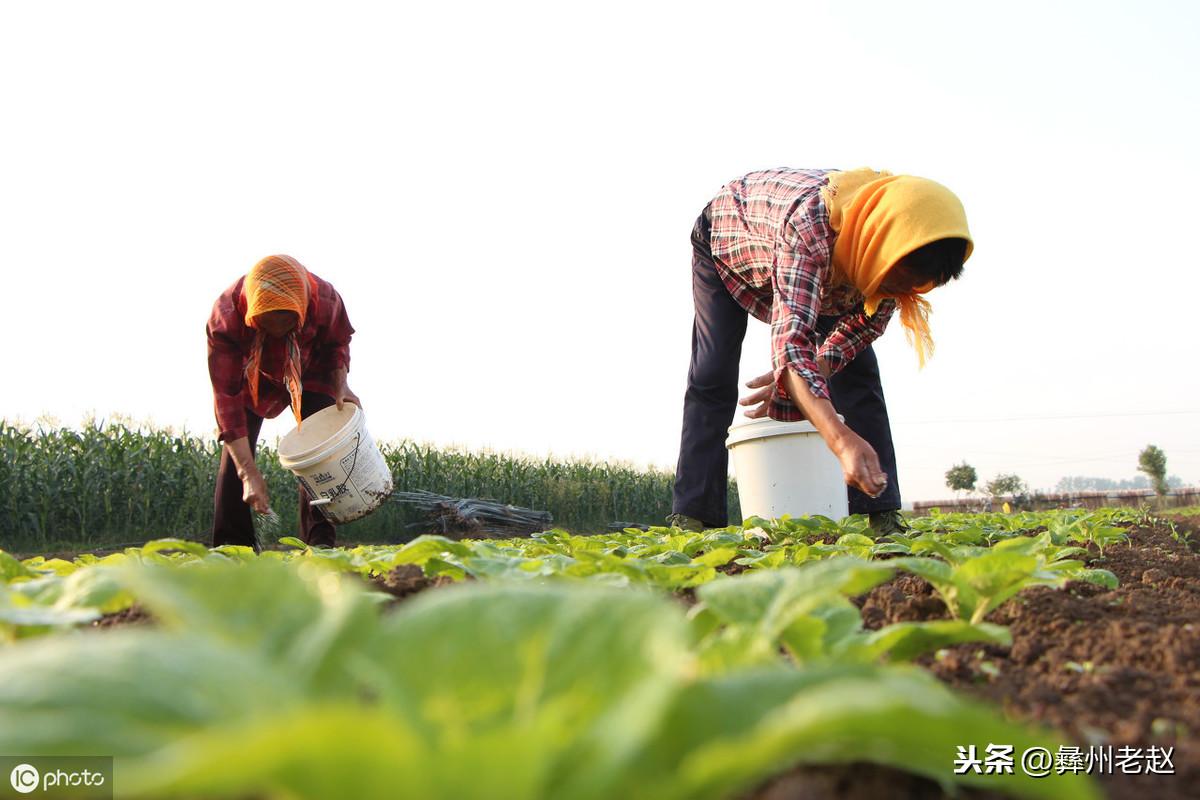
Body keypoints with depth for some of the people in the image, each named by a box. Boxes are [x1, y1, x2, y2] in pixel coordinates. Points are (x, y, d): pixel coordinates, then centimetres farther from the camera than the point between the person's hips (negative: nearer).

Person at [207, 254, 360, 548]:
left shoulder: (325, 300, -35)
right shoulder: (225, 318, -39)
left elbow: (338, 343, -7)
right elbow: (226, 396, -36)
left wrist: (341, 385, -25)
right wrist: (249, 473, -41)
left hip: (311, 374, 1)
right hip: (252, 377, 0)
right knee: (235, 454, -13)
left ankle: (320, 542, -8)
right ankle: (231, 546, -5)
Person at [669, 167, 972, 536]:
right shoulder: (809, 221, -48)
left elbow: (860, 328, -19)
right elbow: (791, 339, -57)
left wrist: (802, 380, -38)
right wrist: (843, 441, -70)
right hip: (726, 242, -4)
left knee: (857, 369, -10)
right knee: (712, 377, -17)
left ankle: (882, 515, -9)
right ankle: (692, 517, -15)